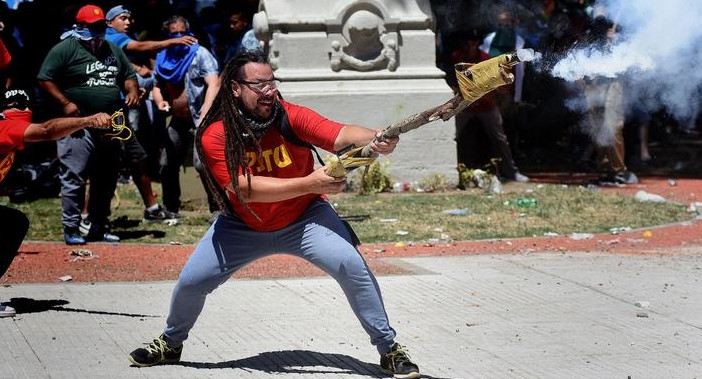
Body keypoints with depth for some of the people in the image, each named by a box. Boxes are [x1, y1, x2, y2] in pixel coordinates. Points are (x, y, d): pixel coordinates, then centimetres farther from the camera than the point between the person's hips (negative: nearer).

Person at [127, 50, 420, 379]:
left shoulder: (291, 117, -20)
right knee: (191, 281, -1)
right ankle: (170, 344, 30)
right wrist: (309, 184, -39)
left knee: (352, 268, -19)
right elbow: (245, 188, -31)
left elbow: (340, 135, -35)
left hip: (304, 218, -1)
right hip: (242, 226, 1)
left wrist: (374, 139, -58)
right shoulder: (214, 136, -21)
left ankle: (389, 349, -4)